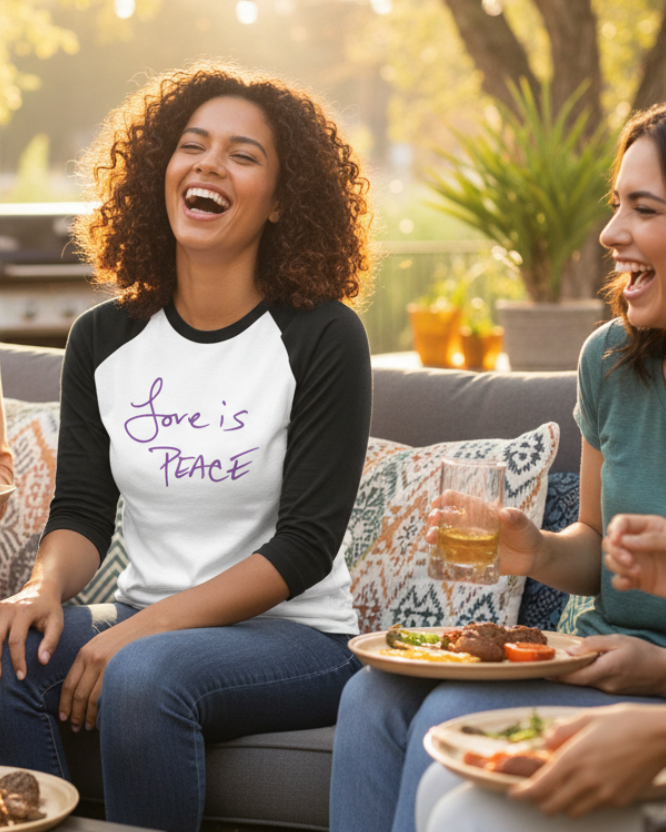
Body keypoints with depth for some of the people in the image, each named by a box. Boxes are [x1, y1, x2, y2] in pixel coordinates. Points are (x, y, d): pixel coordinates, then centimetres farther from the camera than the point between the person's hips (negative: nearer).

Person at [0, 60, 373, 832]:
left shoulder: (322, 338, -6)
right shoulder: (103, 340, 9)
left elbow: (306, 544, -11)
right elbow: (82, 508, 9)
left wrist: (145, 628, -19)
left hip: (294, 635, -4)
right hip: (145, 624, 4)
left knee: (145, 675, -34)